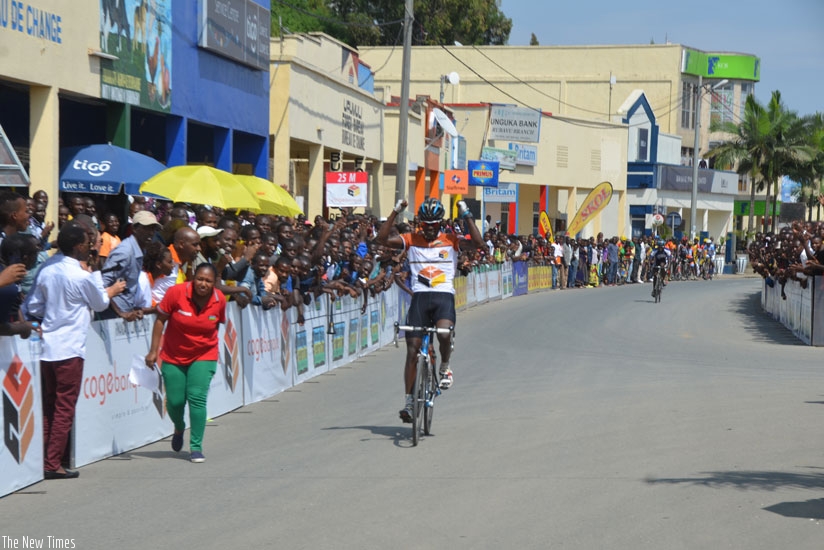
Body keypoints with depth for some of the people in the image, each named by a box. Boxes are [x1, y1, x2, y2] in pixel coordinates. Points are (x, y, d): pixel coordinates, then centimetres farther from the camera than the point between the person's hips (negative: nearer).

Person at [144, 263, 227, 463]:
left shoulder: (220, 300, -10)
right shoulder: (176, 292, -17)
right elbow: (160, 319, -8)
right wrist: (153, 350, -8)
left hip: (203, 357, 0)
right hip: (173, 356, 0)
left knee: (197, 398, -13)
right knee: (174, 400, 2)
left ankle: (196, 447, -3)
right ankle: (179, 428, 38)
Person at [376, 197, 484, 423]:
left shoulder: (450, 240, 8)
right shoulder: (411, 240, 9)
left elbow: (478, 243, -7)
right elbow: (382, 239, -4)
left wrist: (466, 216, -7)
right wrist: (395, 212, -7)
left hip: (444, 296, -1)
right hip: (420, 296, 1)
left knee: (444, 334, -31)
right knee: (412, 350, -3)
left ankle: (444, 367, 1)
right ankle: (409, 401, 4)